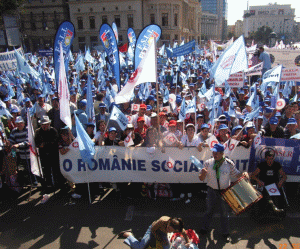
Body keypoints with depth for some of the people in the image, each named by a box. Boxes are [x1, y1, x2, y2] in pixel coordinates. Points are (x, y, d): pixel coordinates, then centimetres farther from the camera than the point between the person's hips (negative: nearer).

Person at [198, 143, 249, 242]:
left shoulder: (229, 163, -10)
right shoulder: (208, 163, -9)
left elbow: (236, 174, 3)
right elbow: (201, 179, -5)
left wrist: (244, 174, -17)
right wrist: (203, 173, -28)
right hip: (212, 191, 1)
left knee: (224, 212, 14)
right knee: (209, 210, 15)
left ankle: (226, 233, 33)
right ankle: (204, 229, 36)